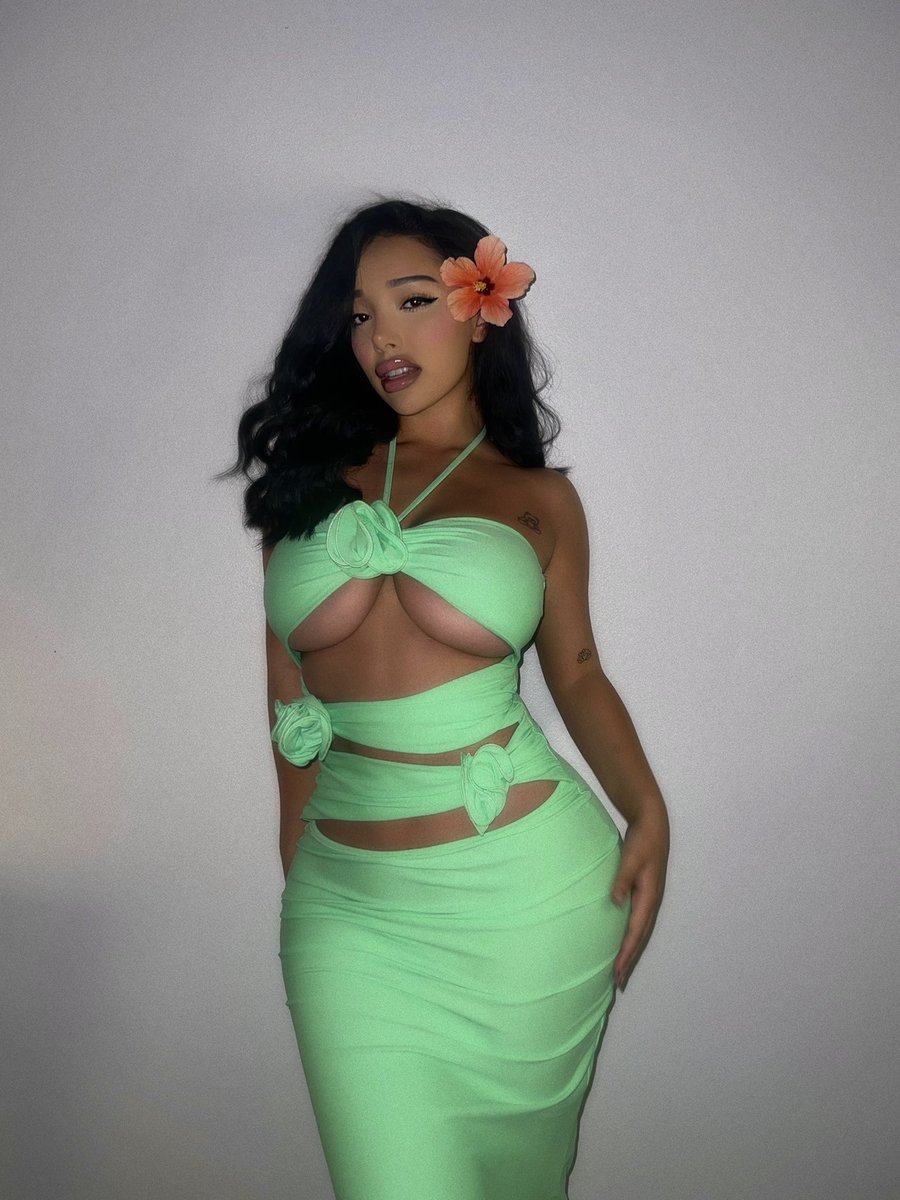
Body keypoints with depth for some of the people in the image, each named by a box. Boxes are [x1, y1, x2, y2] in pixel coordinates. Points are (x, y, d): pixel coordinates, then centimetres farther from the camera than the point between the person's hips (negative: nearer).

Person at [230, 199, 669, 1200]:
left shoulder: (537, 498, 3)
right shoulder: (310, 474, 6)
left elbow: (576, 671, 9)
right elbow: (288, 700, 9)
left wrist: (645, 813, -6)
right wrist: (298, 869, 9)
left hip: (524, 886, -1)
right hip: (348, 895, 1)